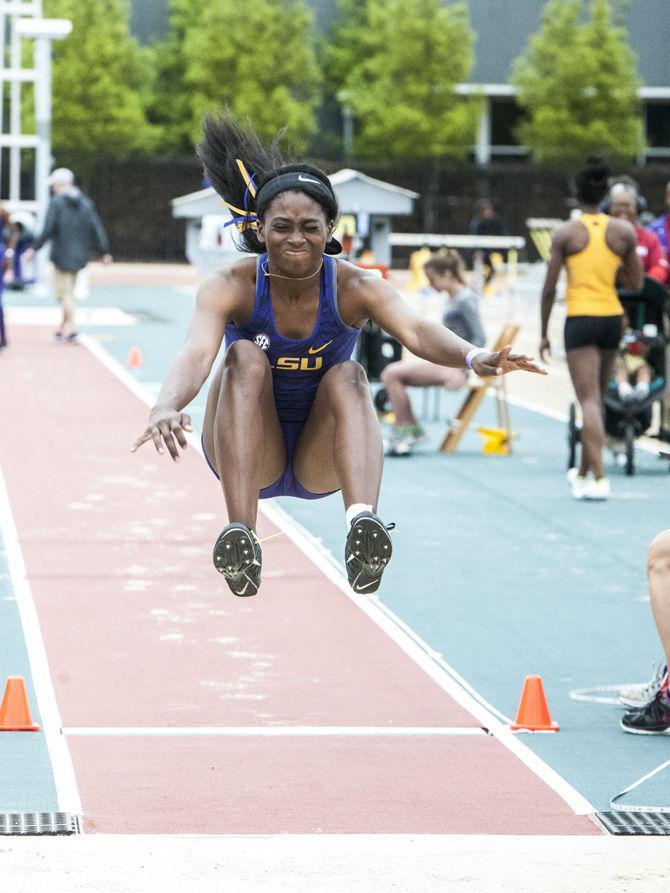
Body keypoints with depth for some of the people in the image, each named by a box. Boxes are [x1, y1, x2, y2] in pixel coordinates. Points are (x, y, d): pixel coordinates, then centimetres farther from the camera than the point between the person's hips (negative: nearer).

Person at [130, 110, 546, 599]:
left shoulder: (357, 287, -15)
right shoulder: (231, 287, -16)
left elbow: (416, 331, -35)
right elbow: (197, 352, -35)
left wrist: (473, 358, -57)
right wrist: (166, 408, -58)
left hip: (322, 461, 1)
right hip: (250, 457, 0)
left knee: (347, 376, -27)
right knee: (245, 357, -26)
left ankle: (363, 523, -52)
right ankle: (240, 536, -41)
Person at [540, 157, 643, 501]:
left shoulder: (566, 233, -5)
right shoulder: (623, 231, 3)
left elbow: (549, 288, -4)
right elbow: (636, 283, 6)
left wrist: (544, 333, 4)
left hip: (581, 319, -4)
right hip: (613, 318, 4)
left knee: (588, 400, -8)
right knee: (596, 398, 18)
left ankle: (598, 478, -20)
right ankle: (584, 472, 31)